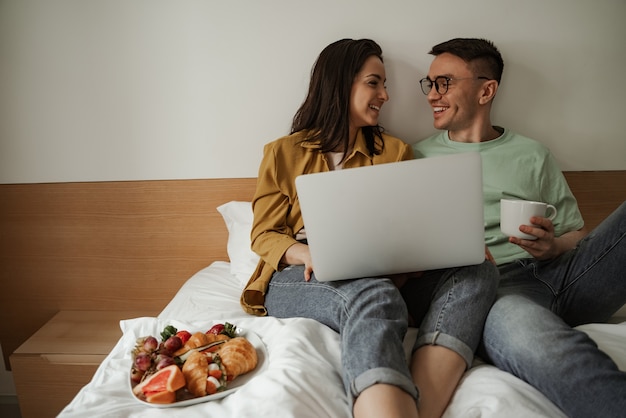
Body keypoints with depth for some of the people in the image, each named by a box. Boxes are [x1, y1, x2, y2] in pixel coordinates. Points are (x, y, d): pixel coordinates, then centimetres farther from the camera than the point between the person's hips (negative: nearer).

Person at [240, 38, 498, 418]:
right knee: (373, 296, -36)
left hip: (381, 277, 3)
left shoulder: (395, 151, 17)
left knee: (478, 272, -24)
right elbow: (264, 235, 6)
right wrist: (310, 254, -17)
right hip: (299, 279, -2)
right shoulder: (283, 153, 12)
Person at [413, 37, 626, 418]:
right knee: (525, 334, -40)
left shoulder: (532, 155, 20)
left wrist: (554, 247, -4)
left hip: (558, 274, 4)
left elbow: (577, 235, 20)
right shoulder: (418, 158, 17)